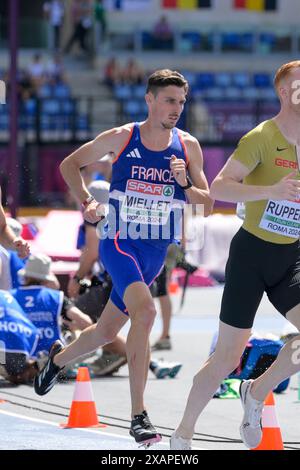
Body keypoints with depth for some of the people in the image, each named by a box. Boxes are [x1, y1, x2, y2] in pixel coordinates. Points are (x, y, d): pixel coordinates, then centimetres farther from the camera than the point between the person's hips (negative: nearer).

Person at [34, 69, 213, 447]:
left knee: (107, 331, 14)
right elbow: (69, 165, 9)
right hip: (118, 242, -4)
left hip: (155, 250, 4)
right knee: (144, 310, -29)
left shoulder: (188, 147, 0)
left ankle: (59, 359, 48)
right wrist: (86, 203, -5)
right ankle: (138, 416, -28)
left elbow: (206, 206, 3)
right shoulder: (119, 138, -6)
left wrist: (186, 184, -15)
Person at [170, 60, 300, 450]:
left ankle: (257, 393, 4)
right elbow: (219, 188, -23)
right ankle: (183, 436, 18)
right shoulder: (262, 137, -14)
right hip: (252, 253, -5)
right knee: (227, 358, -1)